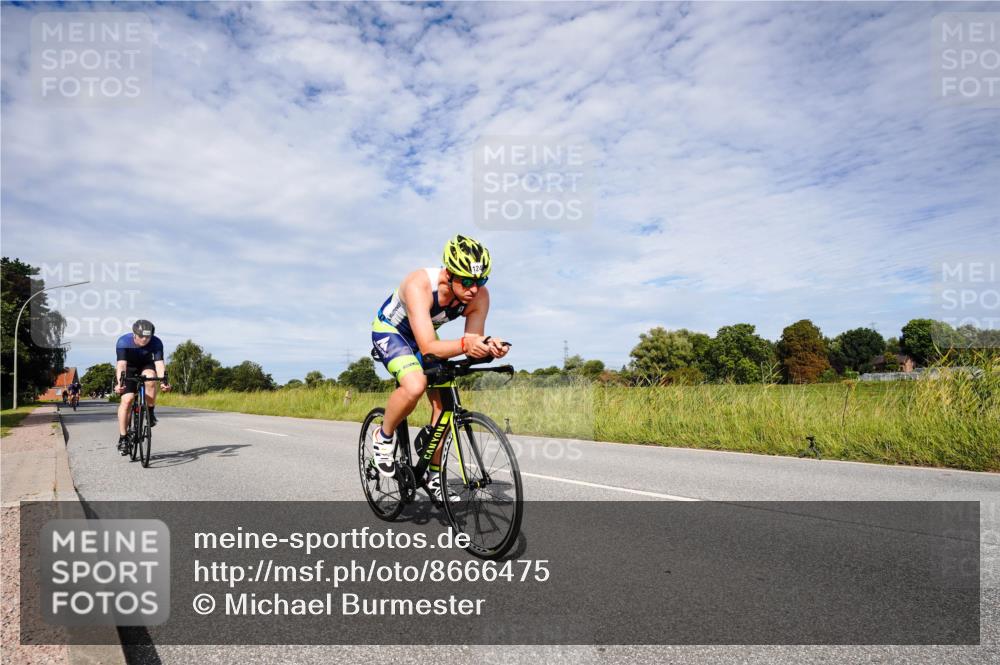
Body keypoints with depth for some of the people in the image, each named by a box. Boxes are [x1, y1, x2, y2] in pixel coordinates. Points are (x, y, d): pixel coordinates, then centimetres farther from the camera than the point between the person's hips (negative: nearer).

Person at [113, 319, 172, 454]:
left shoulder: (156, 343, -27)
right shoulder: (123, 342, -29)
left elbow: (159, 363, -36)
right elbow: (121, 364, -40)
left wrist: (164, 380, -52)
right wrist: (119, 382, -55)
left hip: (146, 366, 1)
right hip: (128, 369, -1)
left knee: (150, 379, -34)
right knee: (127, 399, -17)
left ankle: (150, 412, -13)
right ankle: (123, 439, -8)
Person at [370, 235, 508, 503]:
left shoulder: (480, 296, -25)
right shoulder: (420, 285, -40)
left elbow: (473, 344, -22)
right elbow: (428, 347, -45)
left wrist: (489, 346, -45)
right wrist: (464, 344, -63)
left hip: (424, 335, 5)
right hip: (390, 330, -5)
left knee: (443, 400, -7)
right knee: (415, 385, -32)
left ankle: (434, 477, 10)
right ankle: (384, 436, -2)